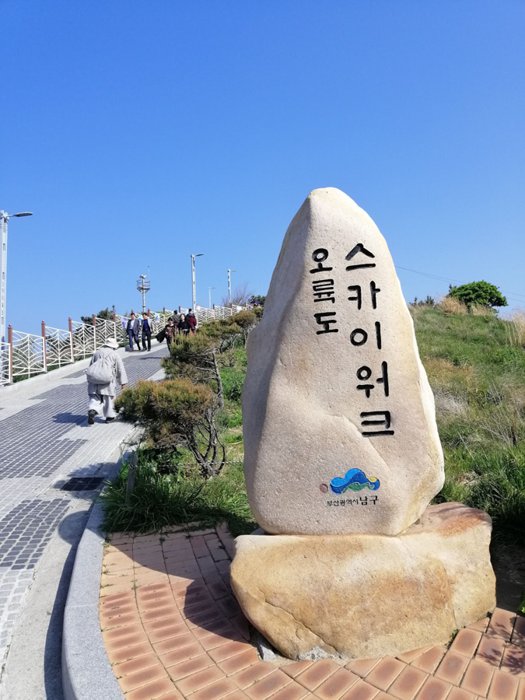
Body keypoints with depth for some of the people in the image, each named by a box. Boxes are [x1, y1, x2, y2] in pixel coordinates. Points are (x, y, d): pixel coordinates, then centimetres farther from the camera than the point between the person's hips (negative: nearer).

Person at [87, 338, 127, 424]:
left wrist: (89, 380, 26)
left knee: (95, 397, 6)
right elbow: (120, 369, 0)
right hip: (108, 381, -3)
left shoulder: (96, 353, 13)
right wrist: (123, 382, 4)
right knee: (108, 398, 8)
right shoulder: (114, 355, 0)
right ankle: (109, 416, 16)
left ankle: (92, 410, -20)